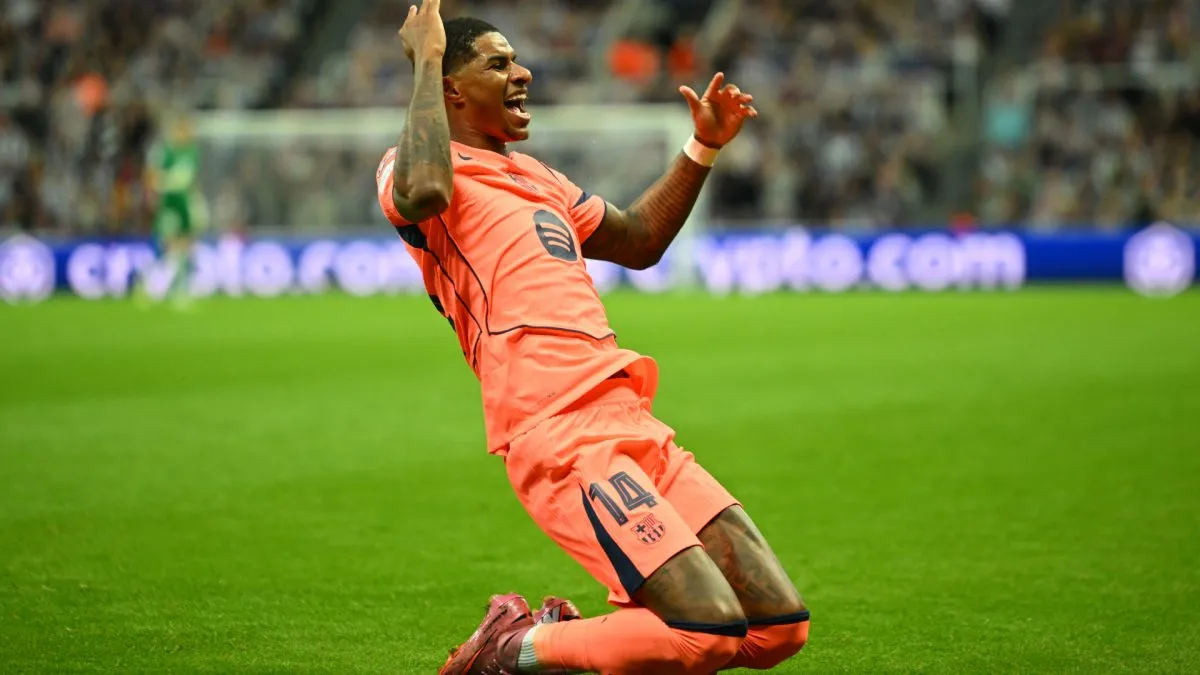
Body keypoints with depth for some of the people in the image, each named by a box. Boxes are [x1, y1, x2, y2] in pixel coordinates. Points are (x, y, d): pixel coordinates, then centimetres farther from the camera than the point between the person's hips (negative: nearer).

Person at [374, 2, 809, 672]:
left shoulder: (533, 175, 28)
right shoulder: (411, 164, 2)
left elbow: (638, 241, 41)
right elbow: (422, 192, -25)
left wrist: (703, 147, 31)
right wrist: (426, 60, -12)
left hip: (632, 427, 9)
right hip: (562, 439, -9)